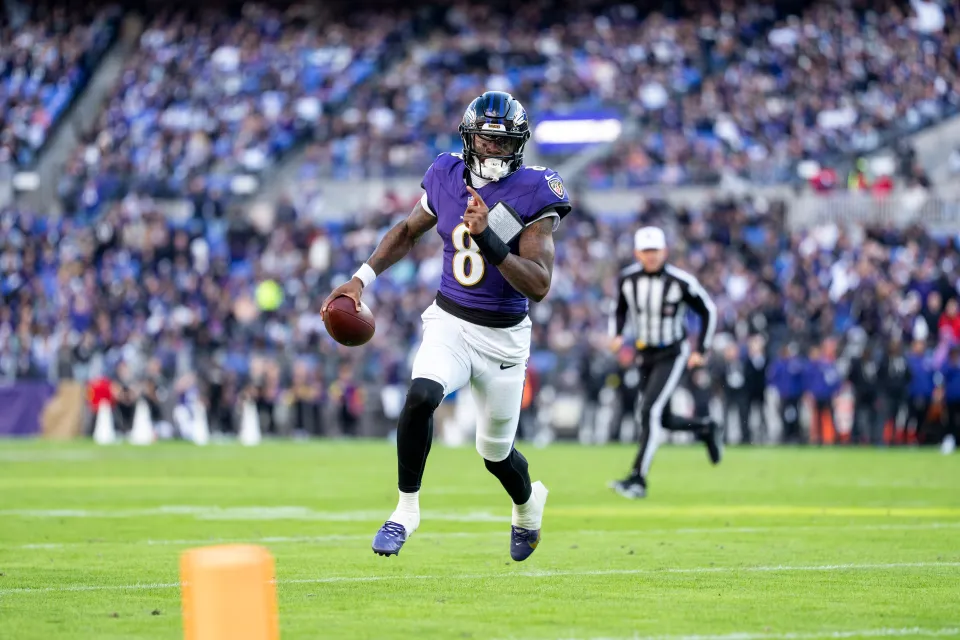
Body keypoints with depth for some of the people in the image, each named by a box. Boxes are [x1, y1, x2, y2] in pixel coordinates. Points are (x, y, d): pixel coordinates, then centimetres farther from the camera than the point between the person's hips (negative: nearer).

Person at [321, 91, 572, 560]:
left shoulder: (533, 195, -16)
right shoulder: (447, 176, -4)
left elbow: (538, 286, -23)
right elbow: (408, 231, 16)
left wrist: (487, 237, -33)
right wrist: (361, 279, 7)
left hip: (503, 336, -2)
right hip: (449, 322, 2)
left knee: (496, 453, 12)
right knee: (421, 395, -30)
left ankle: (529, 503, 48)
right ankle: (407, 509, -13)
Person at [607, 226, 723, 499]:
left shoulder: (680, 282, -18)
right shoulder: (628, 279, -5)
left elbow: (708, 311, -6)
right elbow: (621, 310, 12)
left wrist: (701, 350, -8)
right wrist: (616, 335, -8)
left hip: (672, 355, -5)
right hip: (645, 355, 5)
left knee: (650, 411, -19)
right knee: (663, 420, 11)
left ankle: (638, 479, -18)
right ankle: (705, 428, 41)